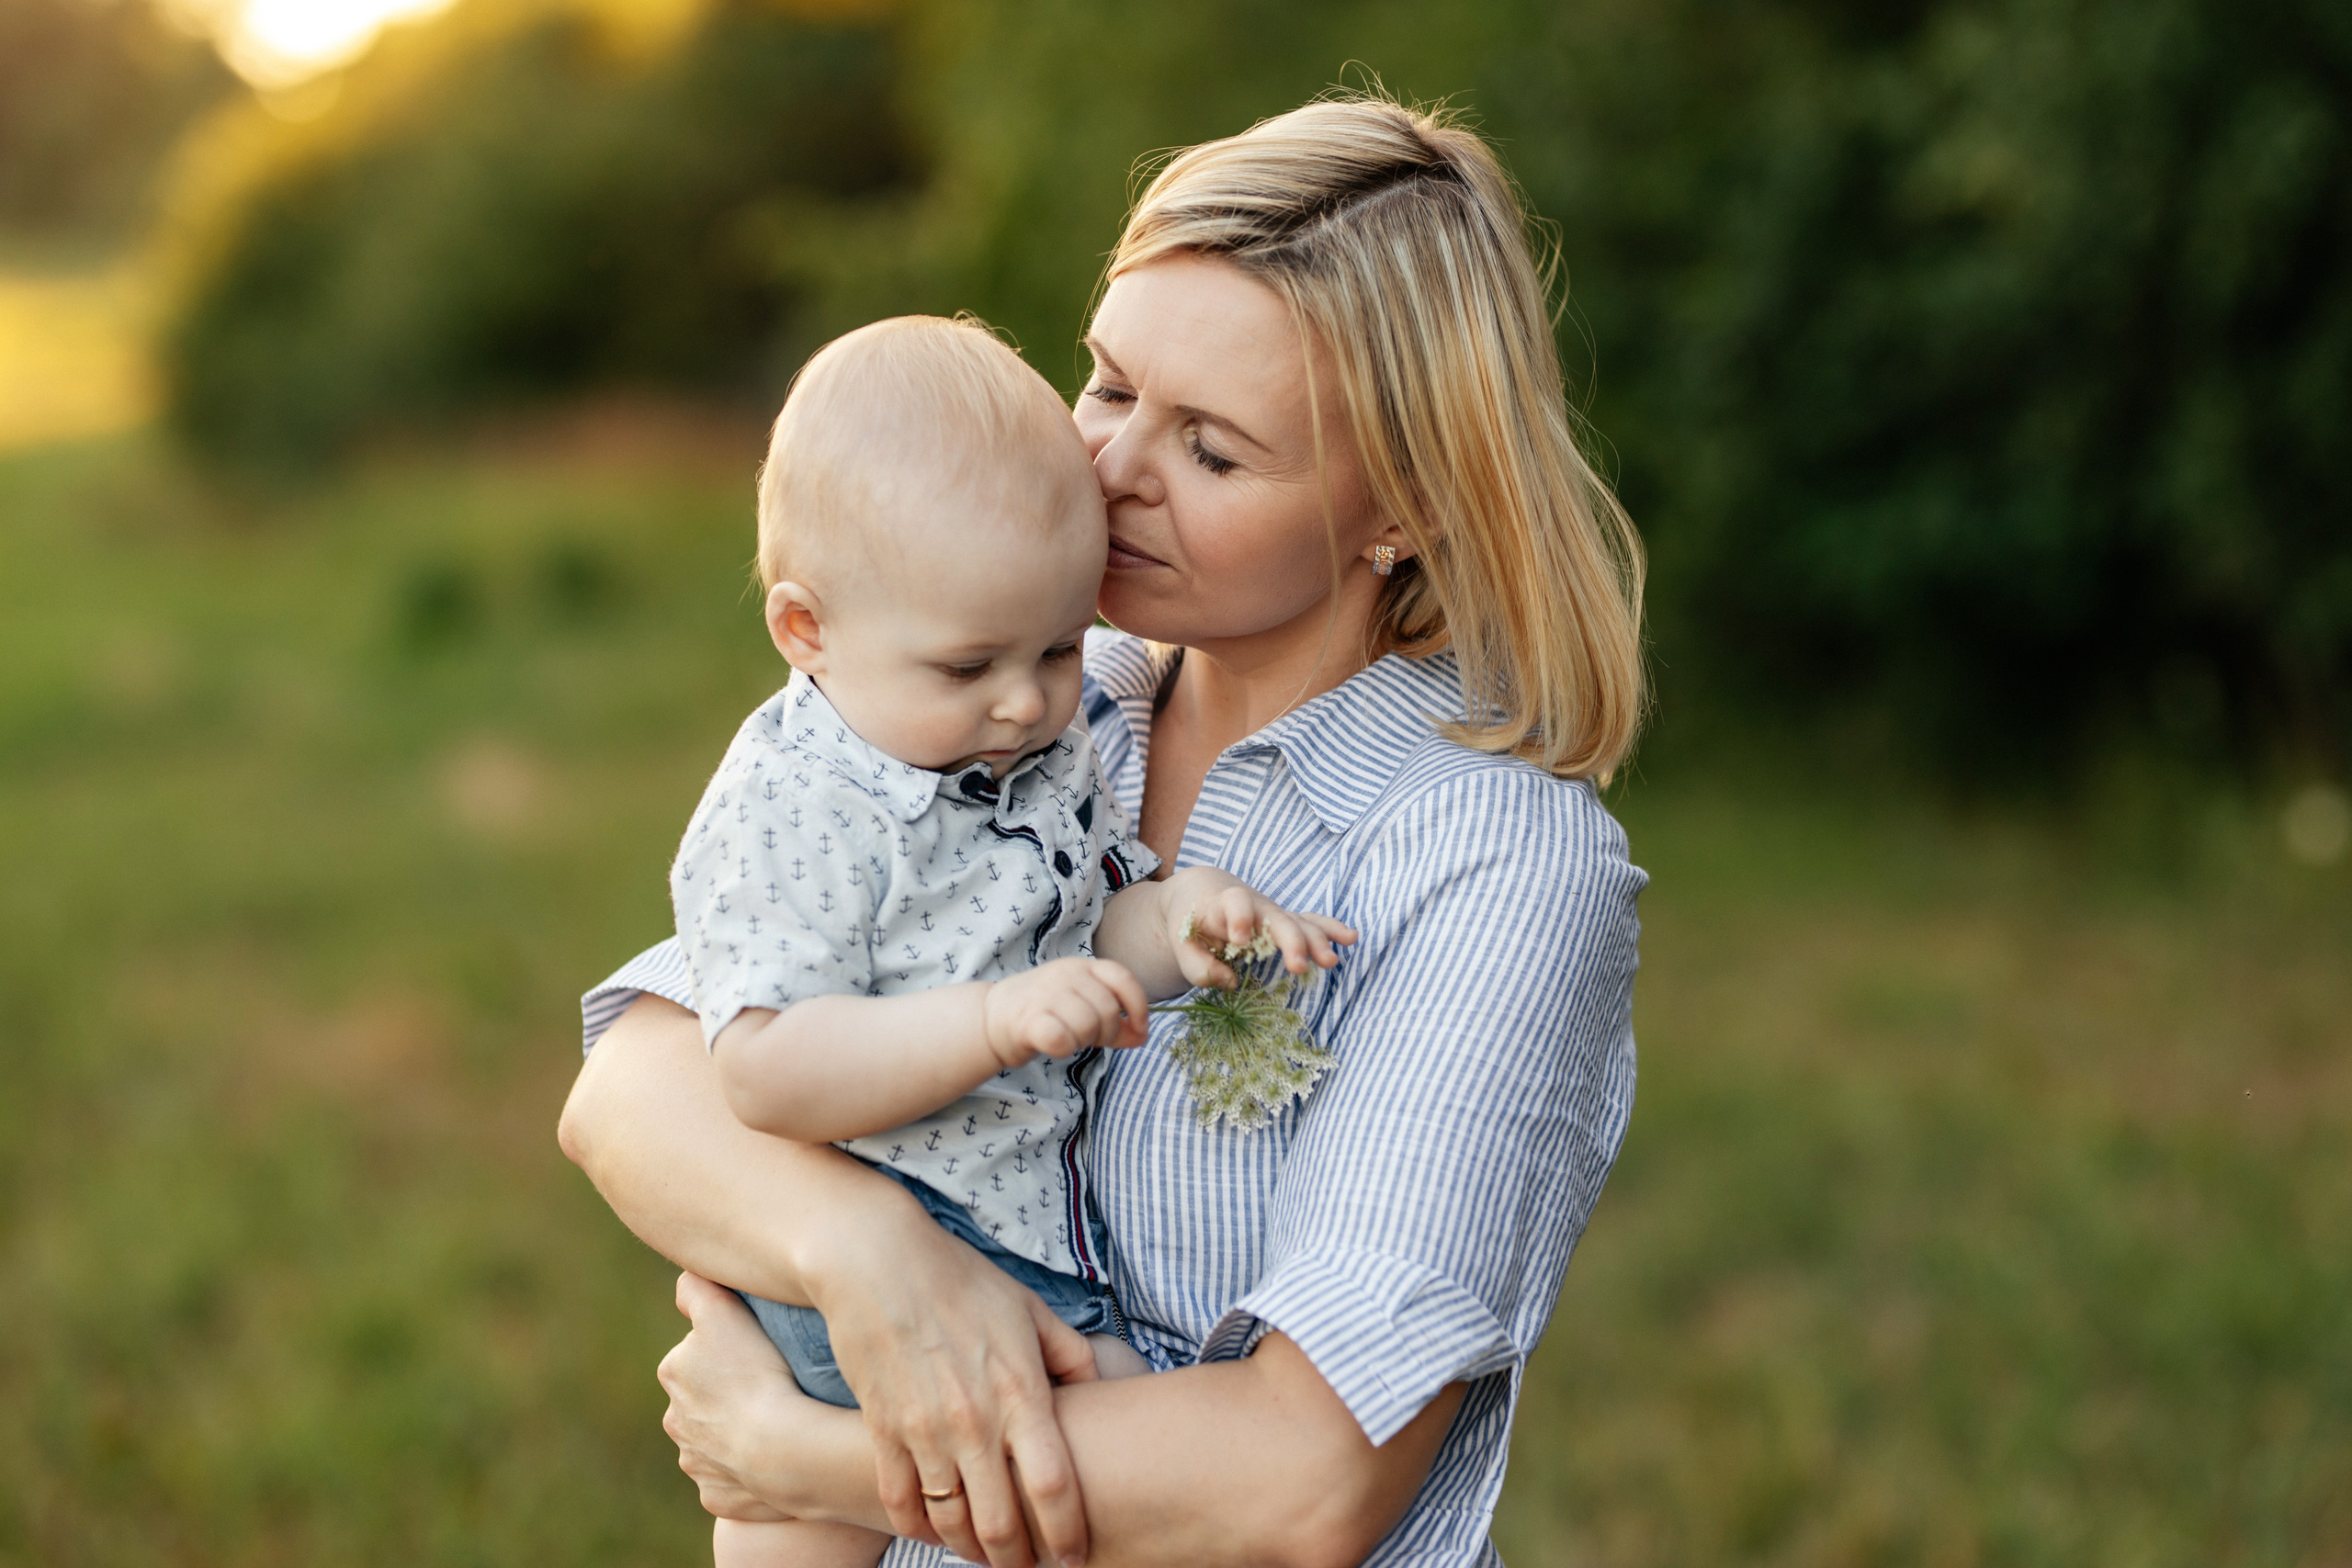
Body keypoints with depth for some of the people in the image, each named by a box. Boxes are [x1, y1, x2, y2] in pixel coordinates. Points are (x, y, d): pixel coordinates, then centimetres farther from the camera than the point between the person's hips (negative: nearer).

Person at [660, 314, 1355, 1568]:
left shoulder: (1049, 753, 6)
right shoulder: (789, 814, -18)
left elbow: (1088, 922, 13)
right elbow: (766, 1076, -25)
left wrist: (1174, 918, -10)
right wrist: (998, 1021, -35)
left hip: (1032, 1214, 7)